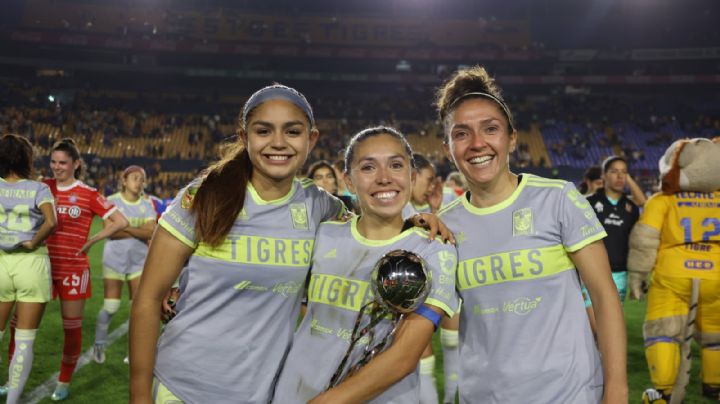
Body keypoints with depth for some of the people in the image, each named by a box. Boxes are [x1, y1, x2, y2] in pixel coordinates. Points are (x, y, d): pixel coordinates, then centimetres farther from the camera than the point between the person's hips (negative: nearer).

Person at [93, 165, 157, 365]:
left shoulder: (147, 204, 4)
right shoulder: (112, 200, -4)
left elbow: (151, 231, -9)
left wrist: (125, 227, -15)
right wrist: (141, 233, -14)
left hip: (139, 260, 2)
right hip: (115, 259, -2)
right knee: (110, 307, 2)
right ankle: (99, 345, 24)